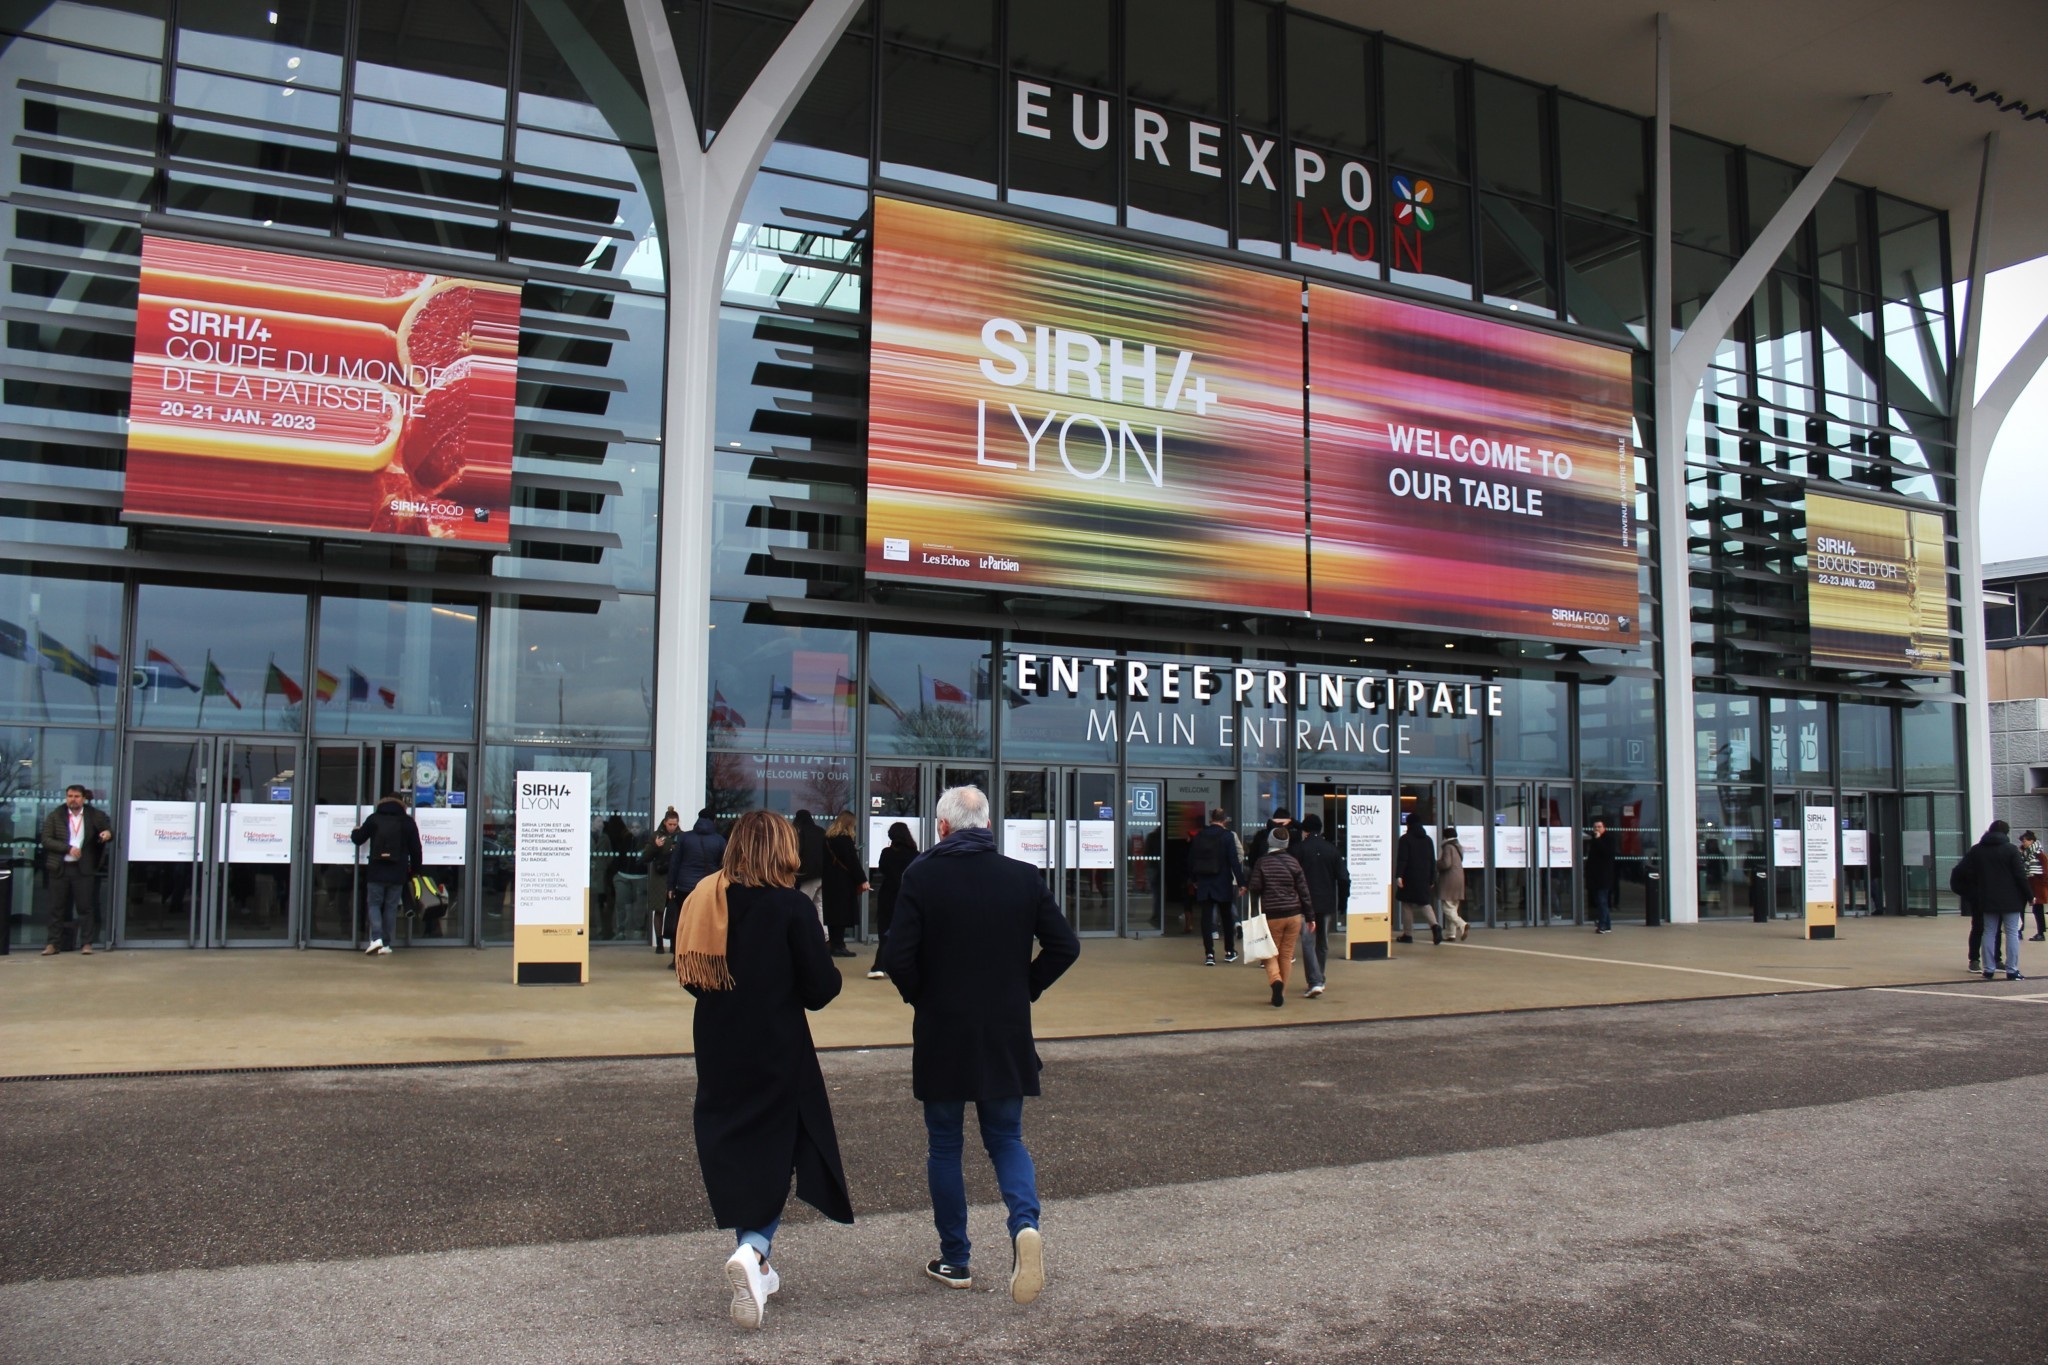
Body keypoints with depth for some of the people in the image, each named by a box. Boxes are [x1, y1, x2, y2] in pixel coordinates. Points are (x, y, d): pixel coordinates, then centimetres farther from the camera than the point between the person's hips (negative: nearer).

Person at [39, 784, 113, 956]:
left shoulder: (95, 816, 4)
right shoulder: (54, 817, 3)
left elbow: (109, 829, 11)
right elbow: (46, 840, -3)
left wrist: (108, 834, -14)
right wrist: (68, 848, -15)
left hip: (83, 868, -1)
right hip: (59, 868, 1)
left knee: (85, 907, 0)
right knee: (57, 908, 6)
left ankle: (86, 943, 5)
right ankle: (54, 944, 12)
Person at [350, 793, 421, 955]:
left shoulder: (374, 818, 3)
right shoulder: (408, 821, 4)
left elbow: (357, 839, 12)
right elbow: (416, 849, 6)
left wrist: (356, 830, 36)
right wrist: (414, 869, 19)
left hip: (376, 872, 0)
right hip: (397, 874, 1)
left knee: (374, 905, 8)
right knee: (391, 907, 7)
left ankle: (376, 938, -11)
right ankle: (386, 945, 5)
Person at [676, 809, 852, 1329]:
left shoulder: (704, 899, -1)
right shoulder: (791, 906, -14)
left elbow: (692, 977, 8)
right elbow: (820, 988, -12)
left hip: (717, 1048, 5)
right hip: (777, 1052, -4)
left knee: (733, 1154, 17)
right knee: (777, 1152, 7)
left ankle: (755, 1269, 26)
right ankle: (753, 1251, -16)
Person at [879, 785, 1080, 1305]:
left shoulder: (922, 877, -9)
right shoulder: (1025, 877, -2)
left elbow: (896, 956, -15)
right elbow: (1065, 946, -3)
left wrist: (919, 995, 3)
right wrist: (1026, 989, 9)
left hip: (941, 1033, -2)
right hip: (1007, 1034, 2)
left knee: (943, 1145, 13)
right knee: (1006, 1138, 15)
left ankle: (955, 1261, 19)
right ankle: (1025, 1224, -10)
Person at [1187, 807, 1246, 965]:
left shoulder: (1198, 837, 4)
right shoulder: (1227, 836, -8)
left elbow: (1191, 861, 9)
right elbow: (1235, 861, -12)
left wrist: (1195, 880, 21)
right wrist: (1241, 883, -8)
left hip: (1204, 883, 2)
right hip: (1223, 883, -2)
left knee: (1206, 918, 2)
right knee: (1227, 917, 13)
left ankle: (1209, 954, -4)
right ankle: (1229, 952, 21)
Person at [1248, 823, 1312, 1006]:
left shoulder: (1262, 863, -4)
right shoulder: (1293, 862, 1)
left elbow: (1255, 888, -6)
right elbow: (1303, 890, 2)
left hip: (1271, 915, -2)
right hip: (1293, 915, 2)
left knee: (1270, 954, 5)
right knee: (1286, 955, 11)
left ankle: (1275, 980, -23)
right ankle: (1282, 993, 15)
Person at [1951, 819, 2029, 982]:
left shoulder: (1976, 850, 5)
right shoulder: (2011, 850, -6)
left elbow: (1961, 872, 3)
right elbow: (2020, 875, -9)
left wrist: (1969, 894, 13)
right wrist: (2029, 894, -1)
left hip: (1987, 900, 3)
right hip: (2010, 900, -3)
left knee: (1989, 933, 9)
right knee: (2012, 933, 2)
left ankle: (1988, 969, 7)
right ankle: (2012, 971, -1)